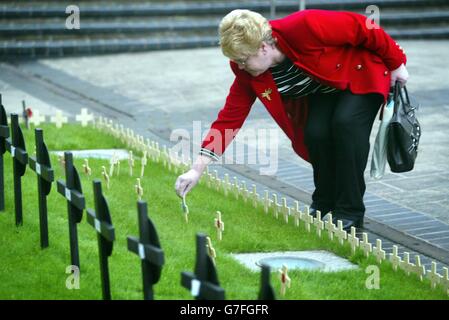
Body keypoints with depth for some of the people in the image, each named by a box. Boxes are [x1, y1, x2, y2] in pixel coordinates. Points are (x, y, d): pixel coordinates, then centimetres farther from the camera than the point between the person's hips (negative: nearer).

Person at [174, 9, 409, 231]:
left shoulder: (304, 27, -37)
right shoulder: (249, 73, -18)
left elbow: (360, 27, -26)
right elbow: (229, 118, -15)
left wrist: (396, 63, -14)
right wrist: (197, 169, -21)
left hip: (361, 72, -5)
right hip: (323, 91, 5)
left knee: (346, 122, -28)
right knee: (315, 132, -20)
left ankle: (350, 212, -16)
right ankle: (323, 204, 4)